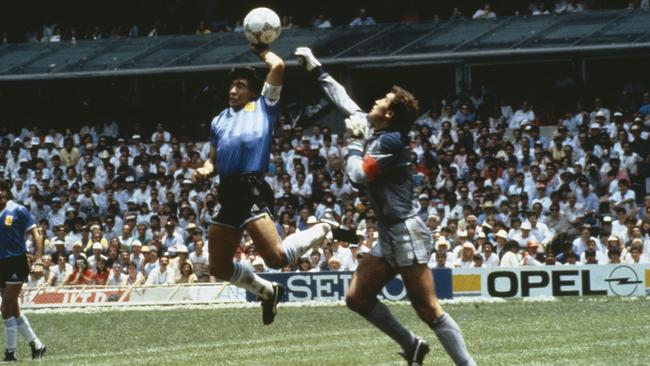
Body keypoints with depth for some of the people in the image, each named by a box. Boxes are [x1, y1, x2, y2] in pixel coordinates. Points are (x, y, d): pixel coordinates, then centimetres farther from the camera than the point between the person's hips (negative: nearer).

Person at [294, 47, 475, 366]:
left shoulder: (390, 141, -15)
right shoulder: (372, 130, 11)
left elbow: (358, 175, -21)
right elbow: (343, 100, 24)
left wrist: (355, 142, -6)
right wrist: (315, 69, 30)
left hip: (406, 233, -10)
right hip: (389, 236, 10)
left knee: (428, 309, -14)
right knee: (357, 298, 8)